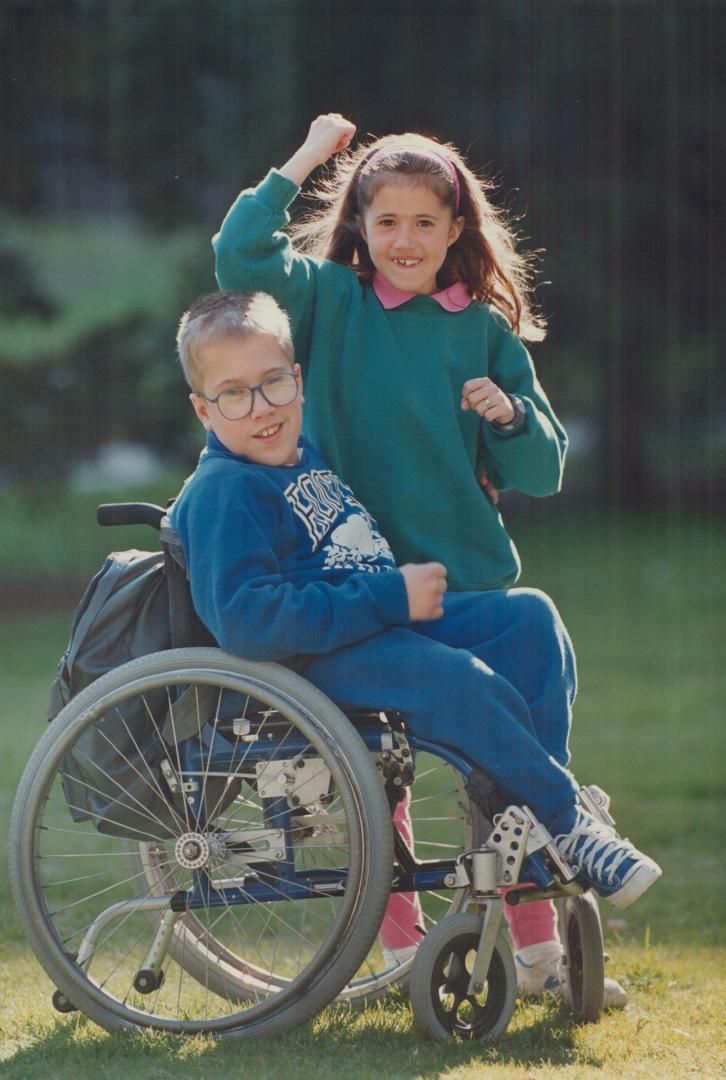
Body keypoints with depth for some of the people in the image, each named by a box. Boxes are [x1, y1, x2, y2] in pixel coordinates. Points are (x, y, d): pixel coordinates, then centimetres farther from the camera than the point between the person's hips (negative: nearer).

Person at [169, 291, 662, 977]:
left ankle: (530, 806, -10)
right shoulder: (220, 493, -13)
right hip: (311, 662, -10)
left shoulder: (310, 455, 16)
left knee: (529, 617, -3)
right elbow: (246, 622, -26)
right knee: (458, 678, -31)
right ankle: (566, 823, -15)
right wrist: (391, 600, -23)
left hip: (382, 629, 10)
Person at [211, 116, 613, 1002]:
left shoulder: (486, 330, 7)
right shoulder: (331, 302, 2)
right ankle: (402, 947, 16)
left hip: (472, 582, 1)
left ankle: (535, 948, 7)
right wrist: (303, 162, -11)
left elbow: (541, 472, 8)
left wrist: (510, 415, -12)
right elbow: (241, 260, -16)